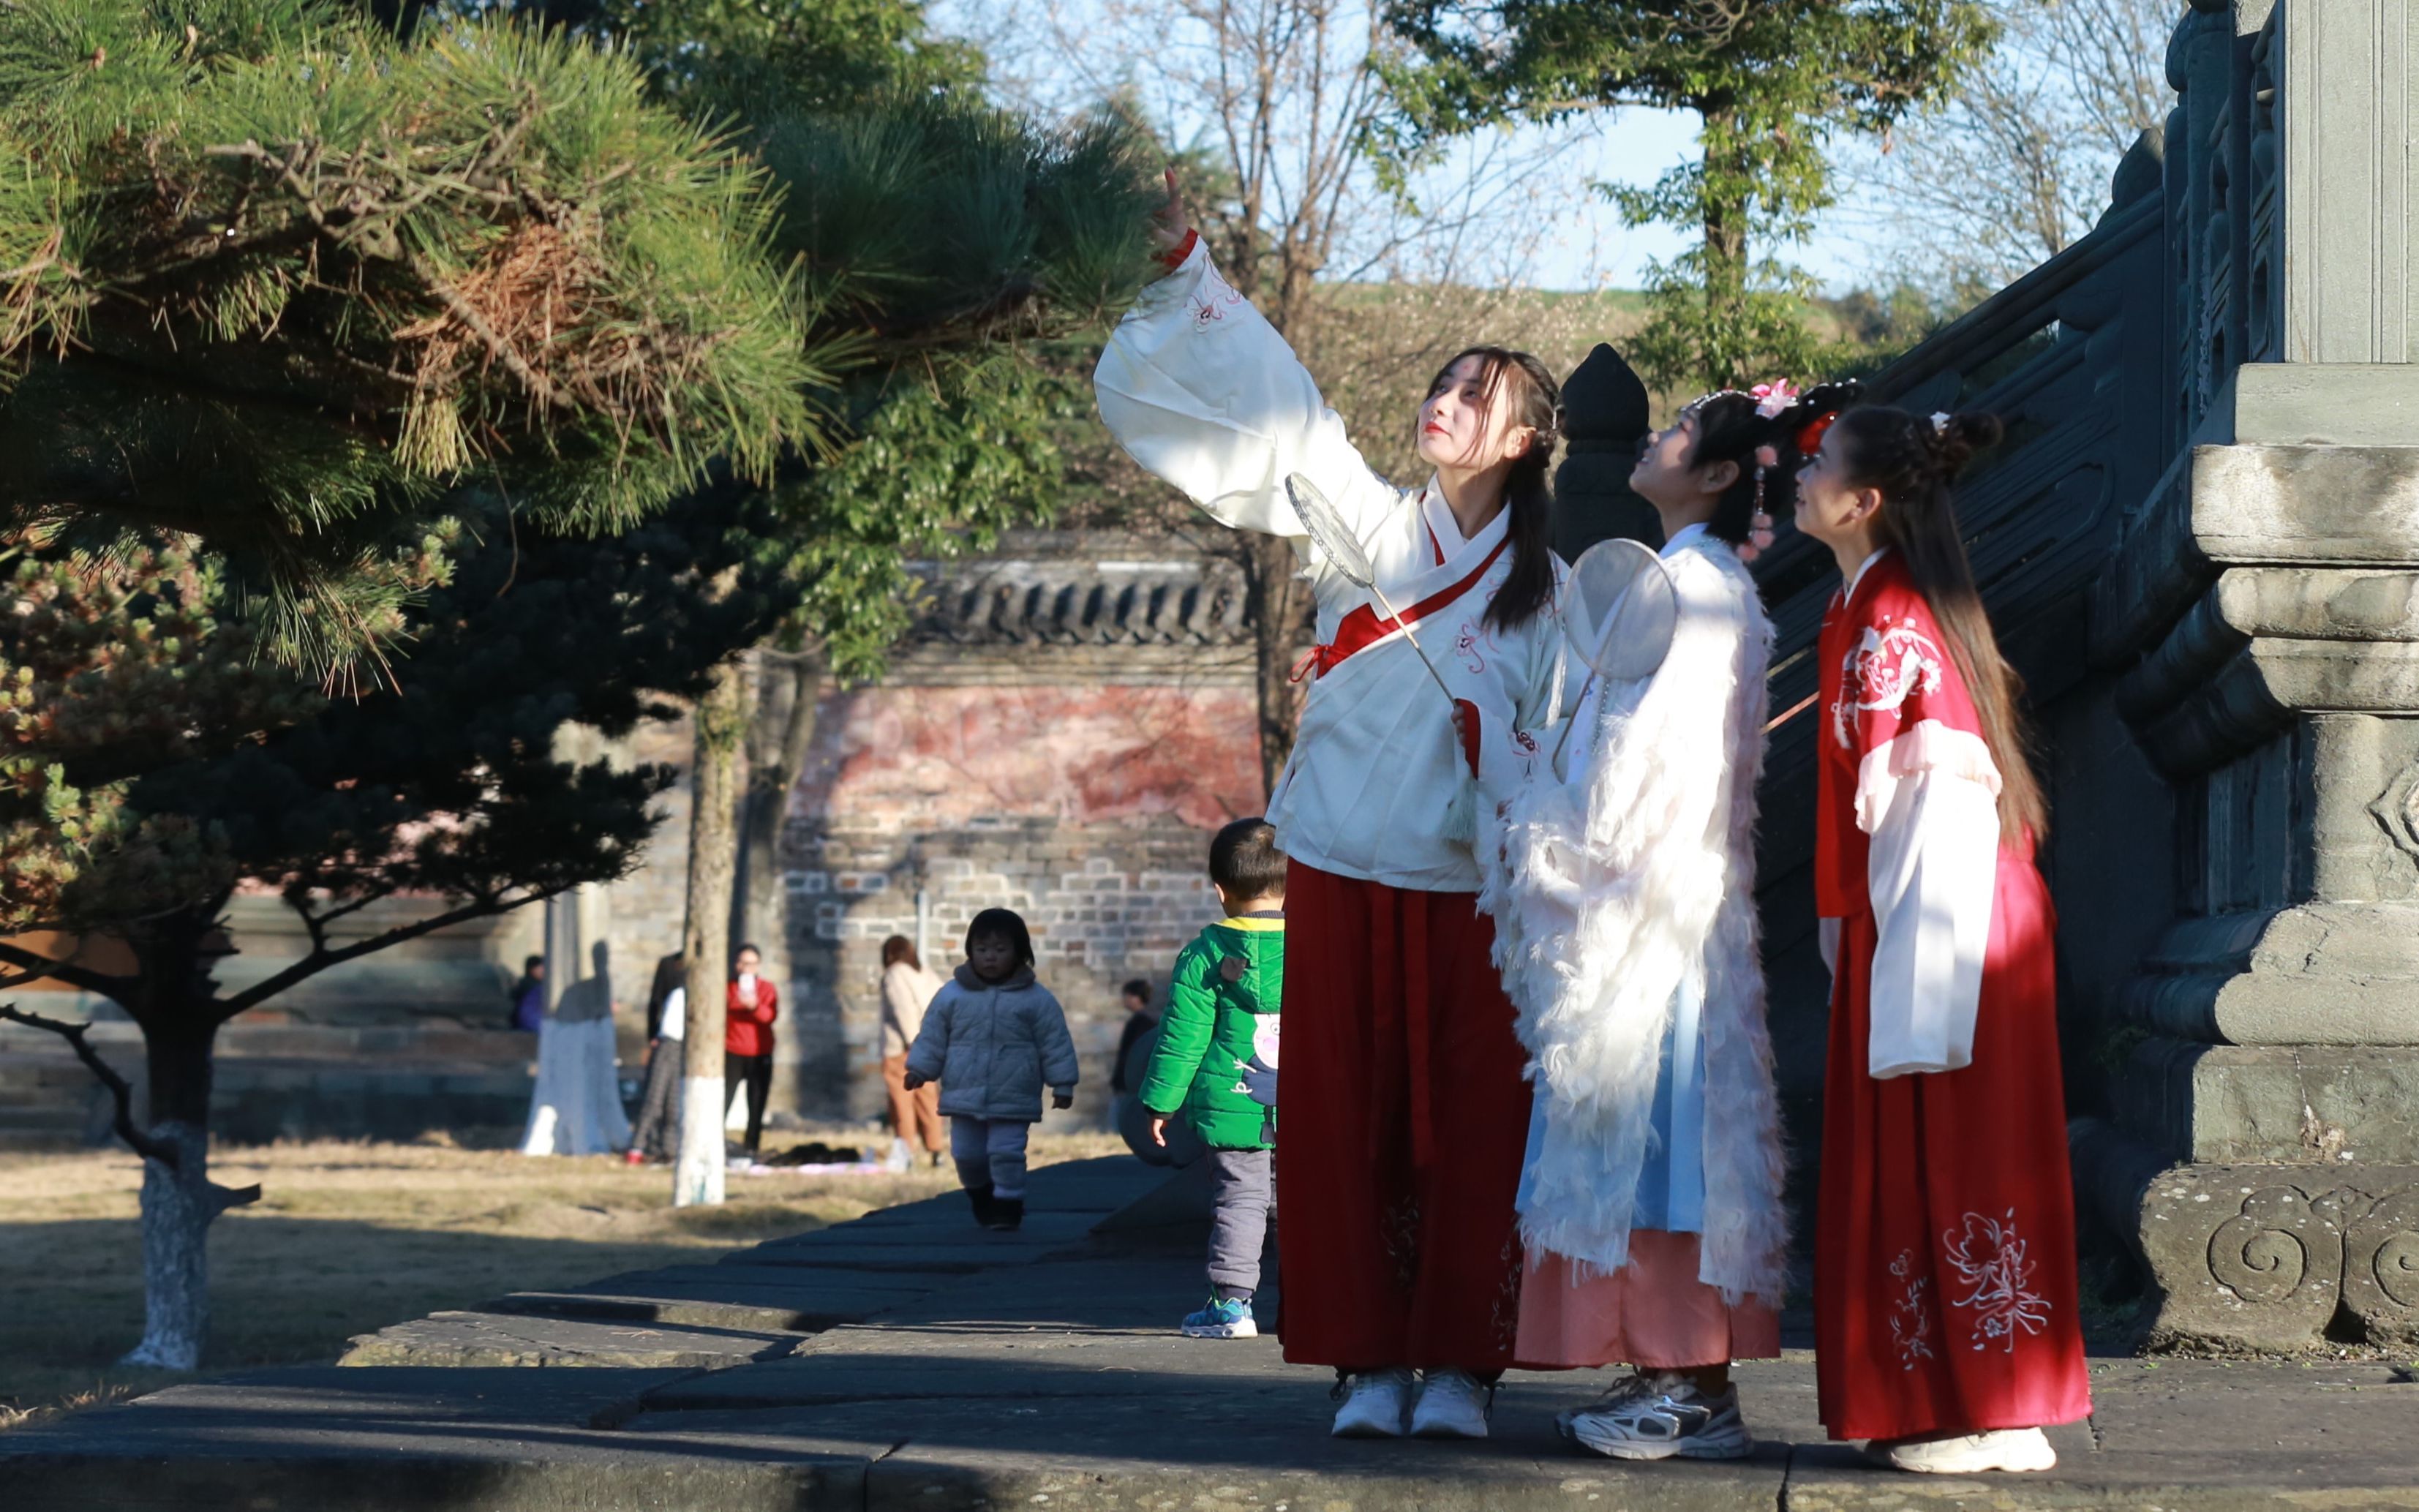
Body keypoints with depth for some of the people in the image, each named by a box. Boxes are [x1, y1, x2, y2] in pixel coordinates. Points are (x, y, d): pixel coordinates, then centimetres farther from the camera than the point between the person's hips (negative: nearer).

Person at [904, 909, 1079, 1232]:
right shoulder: (952, 995, 1)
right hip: (965, 1097, 3)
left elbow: (1055, 1044, -2)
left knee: (1006, 1153, -8)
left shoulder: (1036, 999, -4)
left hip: (1012, 1100, -3)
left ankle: (1008, 1206, 4)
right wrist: (920, 1069, -2)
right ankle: (983, 1199, 34)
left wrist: (1062, 1084, -4)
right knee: (966, 1154, 10)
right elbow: (932, 1037, 5)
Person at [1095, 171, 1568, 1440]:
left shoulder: (1544, 589, 5)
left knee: (1470, 1128, -3)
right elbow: (1270, 398, 4)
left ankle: (1458, 1367, 3)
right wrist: (1185, 266, -2)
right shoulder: (1365, 521, 8)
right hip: (1343, 871, 1)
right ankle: (1368, 1363, 4)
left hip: (1473, 891, -1)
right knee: (1346, 1122, -1)